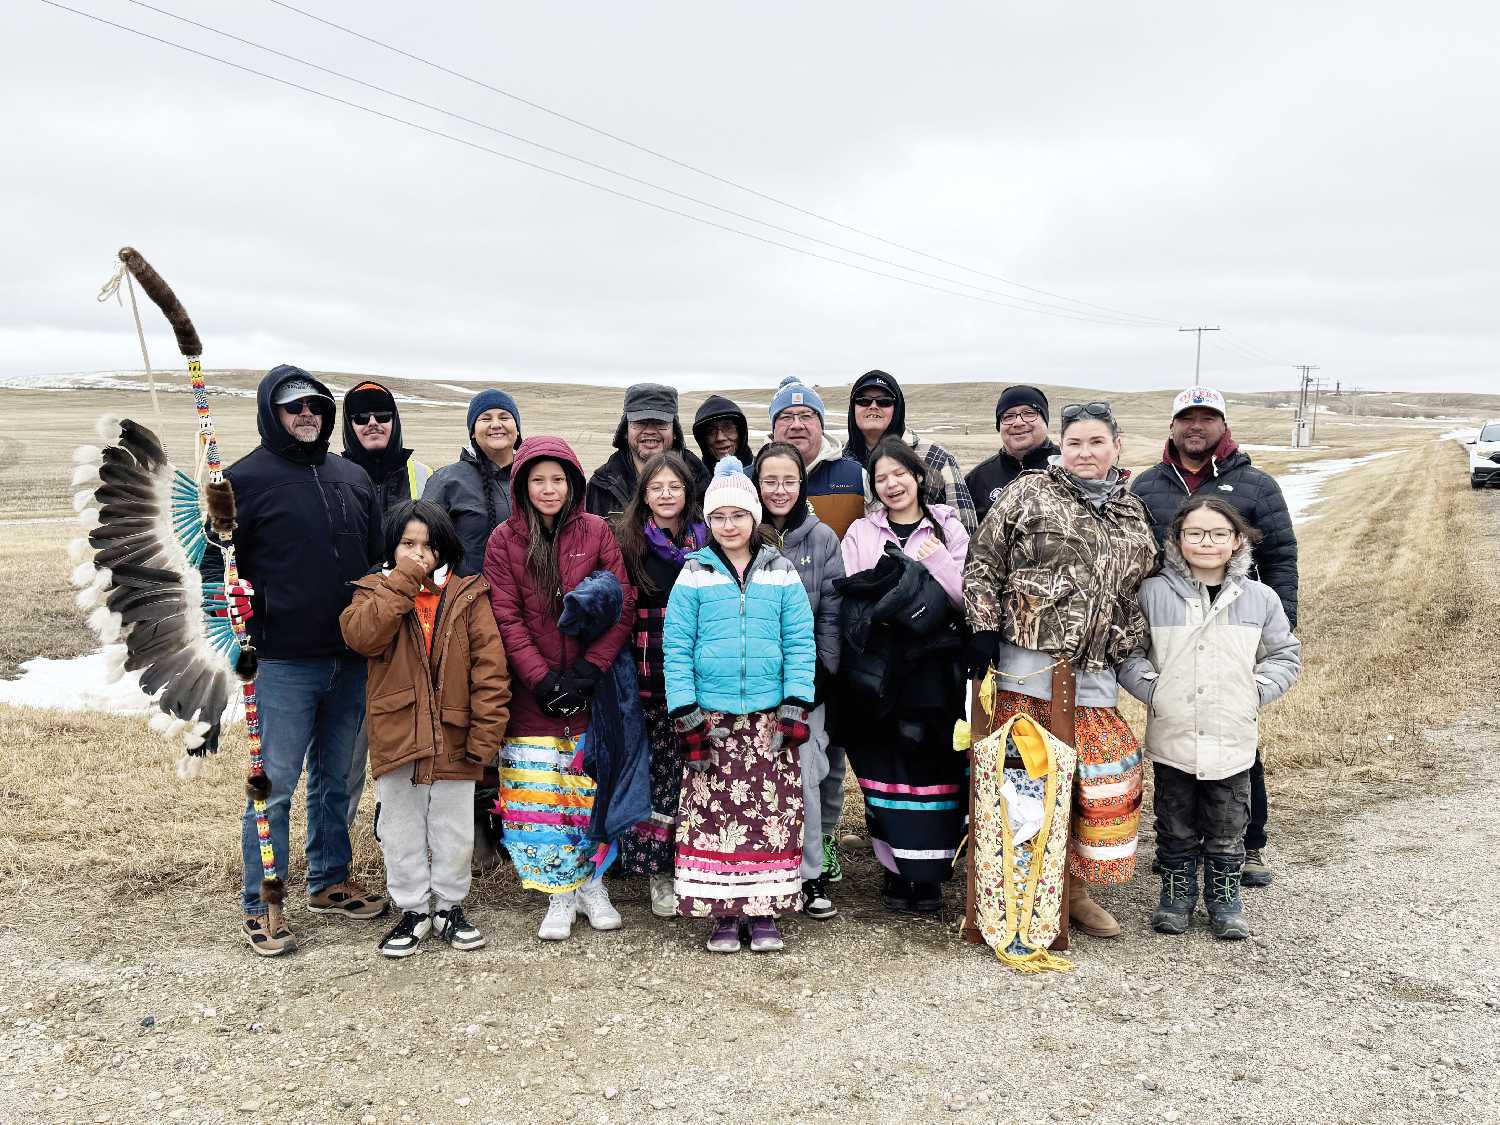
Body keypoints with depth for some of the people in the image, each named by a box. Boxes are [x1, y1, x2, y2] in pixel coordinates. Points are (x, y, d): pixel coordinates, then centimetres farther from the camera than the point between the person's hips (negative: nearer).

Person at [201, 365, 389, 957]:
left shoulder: (354, 477, 12)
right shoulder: (246, 478, -4)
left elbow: (377, 555, 19)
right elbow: (214, 554, -5)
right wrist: (229, 592, -24)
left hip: (351, 659, 5)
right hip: (284, 663, -5)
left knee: (335, 778, 17)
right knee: (274, 785, 0)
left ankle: (330, 880, 32)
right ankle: (260, 905, 13)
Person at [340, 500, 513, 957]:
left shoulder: (468, 596, -2)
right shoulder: (376, 592, 3)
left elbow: (489, 668, -6)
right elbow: (361, 636, -19)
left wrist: (485, 733, -12)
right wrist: (402, 582, -19)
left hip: (453, 741, -1)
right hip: (395, 740, 1)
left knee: (454, 833, 12)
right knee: (401, 832, 12)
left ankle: (449, 906, 30)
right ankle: (413, 910, 28)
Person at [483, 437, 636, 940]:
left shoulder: (596, 532, 0)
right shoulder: (504, 540, 1)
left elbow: (623, 608, -3)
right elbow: (506, 619, -3)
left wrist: (586, 672, -12)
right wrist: (542, 678, -13)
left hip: (590, 686, 0)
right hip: (532, 691, 0)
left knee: (591, 787, 6)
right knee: (537, 793, 0)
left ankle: (591, 883, 23)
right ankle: (561, 896, 12)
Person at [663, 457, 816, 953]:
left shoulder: (781, 573, 5)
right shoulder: (694, 575, 2)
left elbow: (800, 643, 4)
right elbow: (677, 648, 0)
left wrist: (795, 708, -5)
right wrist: (687, 717, -7)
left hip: (770, 718, 1)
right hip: (711, 718, -1)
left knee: (773, 811, 2)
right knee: (713, 814, 0)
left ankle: (765, 909, 15)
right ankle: (723, 912, 13)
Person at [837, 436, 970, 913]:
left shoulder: (948, 528, 10)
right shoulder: (861, 533, 11)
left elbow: (966, 598, 3)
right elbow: (845, 597, 3)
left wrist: (936, 558, -10)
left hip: (935, 671, 0)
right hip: (878, 671, 1)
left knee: (933, 770, 0)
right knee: (887, 771, 1)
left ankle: (929, 875, 11)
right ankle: (896, 870, 13)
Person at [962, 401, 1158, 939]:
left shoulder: (1133, 514, 15)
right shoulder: (1029, 493, 1)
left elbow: (1137, 592, 21)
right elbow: (982, 563, -1)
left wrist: (1130, 653, 13)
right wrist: (984, 630, -9)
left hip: (1092, 674, 5)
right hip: (1024, 668, -4)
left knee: (1103, 780, 6)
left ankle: (1075, 888, 23)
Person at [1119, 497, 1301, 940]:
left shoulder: (1261, 599, 1)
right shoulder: (1153, 593, -5)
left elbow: (1285, 656, 10)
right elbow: (1126, 651, 2)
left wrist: (1256, 691, -2)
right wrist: (1151, 688, -9)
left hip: (1233, 741, 1)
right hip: (1171, 738, -1)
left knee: (1228, 830, 13)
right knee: (1175, 828, 13)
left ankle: (1225, 899, 30)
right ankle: (1176, 894, 30)